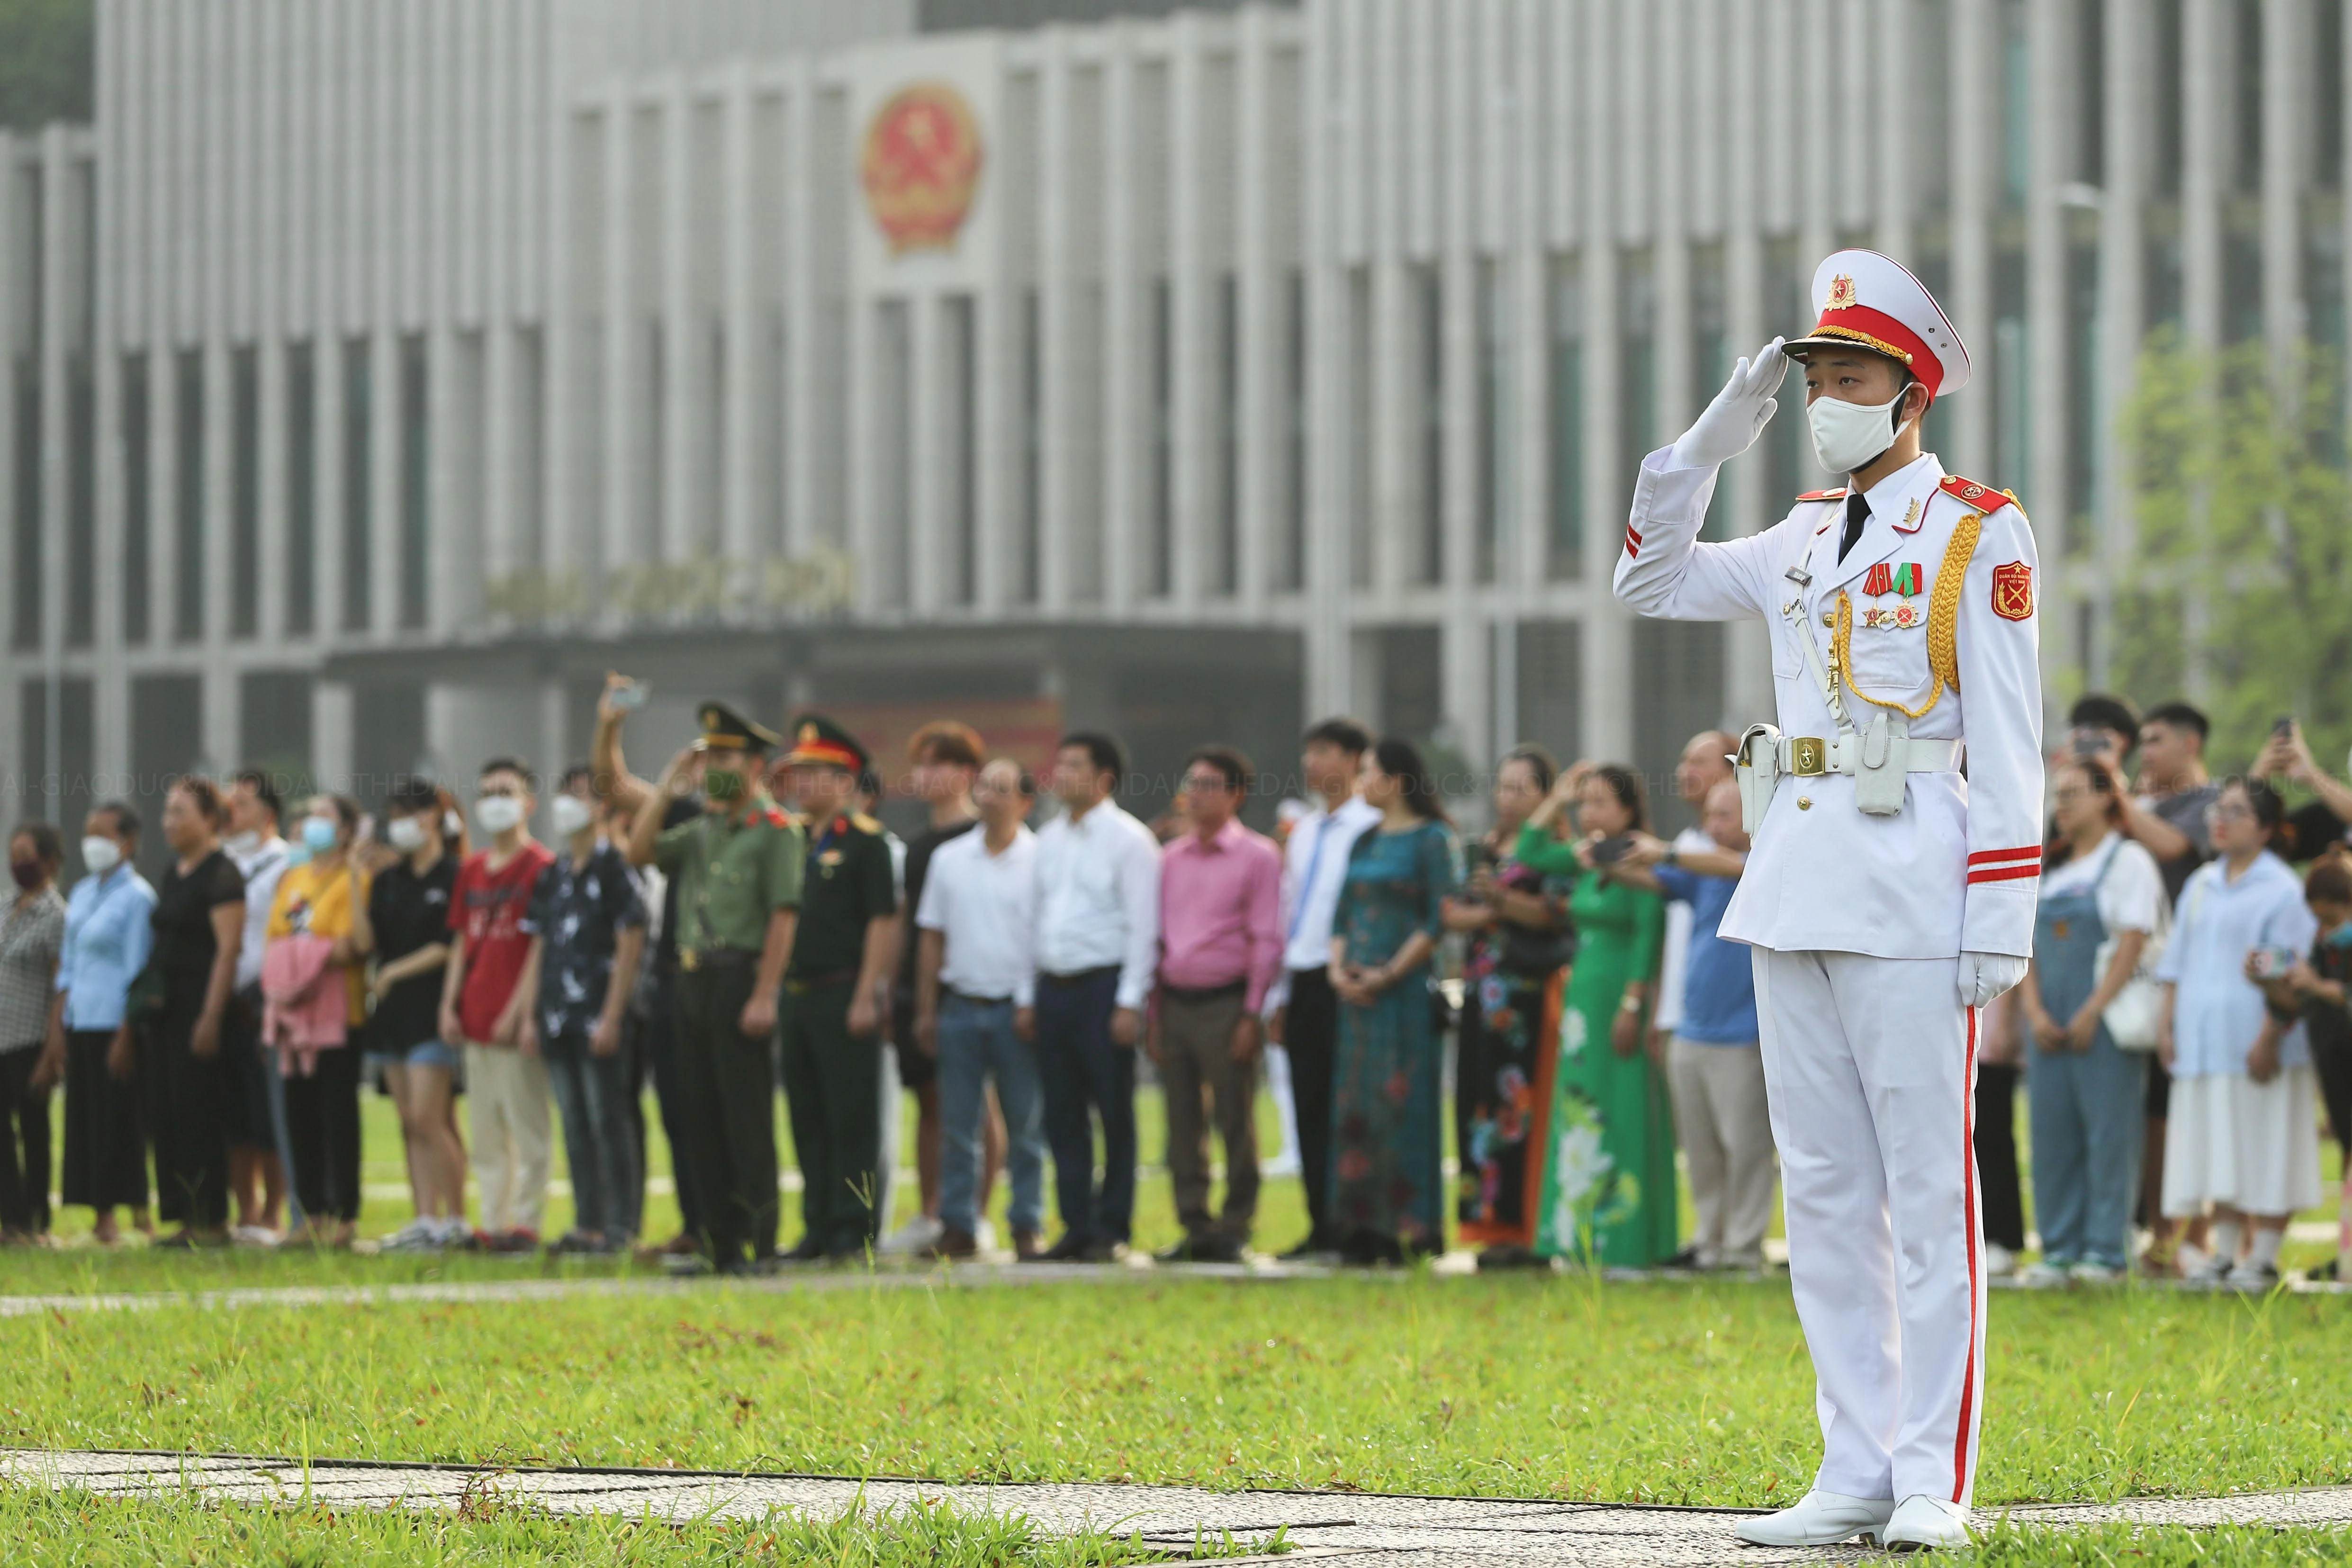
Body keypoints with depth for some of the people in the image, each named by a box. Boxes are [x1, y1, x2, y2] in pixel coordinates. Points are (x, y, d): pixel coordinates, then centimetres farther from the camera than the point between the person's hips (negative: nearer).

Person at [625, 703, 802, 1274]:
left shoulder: (776, 832, -7)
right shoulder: (701, 832, 16)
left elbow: (783, 917, -13)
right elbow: (640, 853, 12)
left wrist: (764, 996, -19)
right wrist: (667, 790, 7)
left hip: (740, 976, -8)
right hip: (695, 979, 8)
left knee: (747, 1118, -6)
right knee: (700, 1117, 8)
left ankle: (758, 1243, -3)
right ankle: (719, 1241, 13)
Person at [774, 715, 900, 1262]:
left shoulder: (865, 842, -6)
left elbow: (883, 922, -11)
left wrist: (866, 997, -16)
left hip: (843, 997, -7)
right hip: (796, 997, 7)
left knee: (851, 1119, -4)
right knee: (807, 1120, 9)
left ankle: (854, 1230, -1)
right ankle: (819, 1228, 14)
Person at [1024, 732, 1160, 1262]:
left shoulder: (1128, 840, -5)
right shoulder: (1049, 840, 15)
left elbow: (1143, 926, -9)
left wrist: (1130, 1003, -15)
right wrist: (1029, 999, 12)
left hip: (1103, 986, -7)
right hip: (1053, 988, 7)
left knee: (1114, 1114, -3)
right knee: (1063, 1116, 7)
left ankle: (1111, 1232, 1)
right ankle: (1077, 1228, 11)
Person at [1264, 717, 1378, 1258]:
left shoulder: (1370, 829, -7)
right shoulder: (1303, 832, 18)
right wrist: (1279, 997, 18)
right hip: (1302, 984, 8)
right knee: (1309, 1111, 7)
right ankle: (1322, 1228, 11)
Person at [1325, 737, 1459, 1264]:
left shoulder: (1431, 840, -6)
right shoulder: (1364, 843, 16)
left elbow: (1440, 920, -13)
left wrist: (1389, 974, -15)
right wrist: (1339, 967, 0)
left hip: (1405, 988, -7)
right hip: (1358, 993, 7)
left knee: (1401, 1105, -8)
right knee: (1355, 1107, 5)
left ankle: (1411, 1230, -4)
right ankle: (1364, 1233, 8)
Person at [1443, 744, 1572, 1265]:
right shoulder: (1485, 849, 19)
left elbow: (1555, 913, -13)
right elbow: (1452, 912, 13)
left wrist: (1502, 899, -24)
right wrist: (1486, 914, -6)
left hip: (1531, 992, -7)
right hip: (1484, 990, 7)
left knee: (1523, 1106, -10)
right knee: (1481, 1104, 2)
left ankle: (1523, 1230, -10)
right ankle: (1492, 1226, 4)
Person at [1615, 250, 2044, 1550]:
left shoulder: (1978, 535, -3)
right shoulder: (1808, 539, 16)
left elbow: (2006, 745, -8)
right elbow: (1651, 581, 24)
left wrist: (2002, 920, -15)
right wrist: (1715, 437, 12)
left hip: (1910, 892, -7)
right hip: (1792, 883, 7)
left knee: (1926, 1188, -5)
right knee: (1823, 1191, 7)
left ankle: (1934, 1481, -3)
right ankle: (1856, 1473, 11)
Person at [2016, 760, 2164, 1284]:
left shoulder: (2128, 861, -1)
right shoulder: (2048, 868, 17)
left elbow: (2131, 944, -9)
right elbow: (2028, 944, 14)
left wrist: (2091, 1013, -15)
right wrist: (2035, 1012, -1)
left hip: (2105, 1021, -6)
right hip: (2049, 1023, 6)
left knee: (2108, 1134, -6)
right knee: (2053, 1133, 3)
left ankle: (2107, 1252, -4)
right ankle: (2060, 1250, 7)